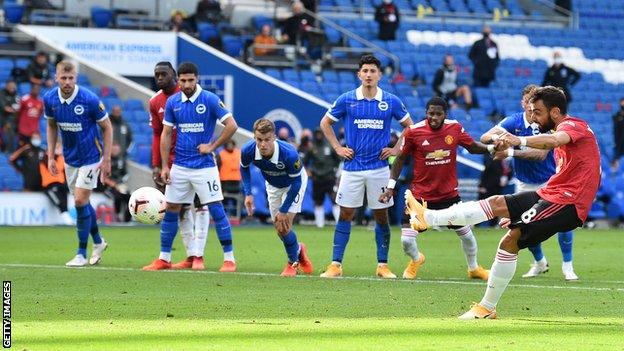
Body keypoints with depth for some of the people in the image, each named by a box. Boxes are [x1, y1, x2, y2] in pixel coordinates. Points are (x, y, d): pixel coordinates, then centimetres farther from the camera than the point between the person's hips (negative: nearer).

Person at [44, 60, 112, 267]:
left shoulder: (89, 100, -22)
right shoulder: (50, 99, -8)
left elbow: (107, 127, -10)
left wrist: (106, 159, -12)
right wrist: (51, 156, 4)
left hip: (91, 157, -5)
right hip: (70, 157, 5)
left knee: (80, 201, -10)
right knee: (81, 202, 12)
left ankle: (82, 253, 0)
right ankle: (98, 242, 34)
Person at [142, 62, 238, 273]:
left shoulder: (210, 100, -9)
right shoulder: (172, 102, 4)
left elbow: (231, 126, -10)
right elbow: (166, 134, 9)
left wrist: (212, 146, -11)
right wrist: (164, 166, 4)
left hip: (204, 166, -4)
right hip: (179, 166, 4)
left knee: (216, 209, -6)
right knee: (170, 210, 5)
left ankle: (229, 258, 0)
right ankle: (164, 258, 14)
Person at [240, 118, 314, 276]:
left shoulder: (289, 154, -42)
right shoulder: (248, 150, -31)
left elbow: (296, 183, -27)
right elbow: (244, 168, -5)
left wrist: (284, 210, -24)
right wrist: (248, 194, -12)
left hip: (293, 184, -4)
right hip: (273, 185, 4)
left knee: (284, 226, -15)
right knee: (279, 229, 6)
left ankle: (293, 262, 10)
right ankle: (298, 250, 38)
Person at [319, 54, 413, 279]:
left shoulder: (391, 102, 1)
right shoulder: (346, 100, -1)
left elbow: (409, 126, 14)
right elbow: (325, 123, 12)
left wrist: (396, 149, 4)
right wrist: (338, 148, 4)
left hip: (379, 167, 0)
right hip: (352, 167, 0)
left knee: (381, 216, 4)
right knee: (346, 214, -1)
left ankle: (383, 265, 11)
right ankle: (336, 265, 2)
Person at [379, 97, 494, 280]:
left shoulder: (455, 128, -5)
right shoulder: (413, 131, -12)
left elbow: (472, 146, 11)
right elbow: (400, 159, -1)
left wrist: (491, 148, -7)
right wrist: (390, 186, -4)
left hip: (449, 194, 2)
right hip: (421, 195, -2)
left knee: (466, 234, 9)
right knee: (406, 240, -7)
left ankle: (474, 268, 37)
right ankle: (416, 260, 29)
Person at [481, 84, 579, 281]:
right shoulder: (514, 121, -10)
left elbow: (541, 154, -29)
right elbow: (484, 138, -19)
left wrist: (511, 152, -39)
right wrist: (495, 137, -43)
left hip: (549, 181, -2)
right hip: (525, 184, 2)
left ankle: (567, 267, -1)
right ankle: (540, 263, 28)